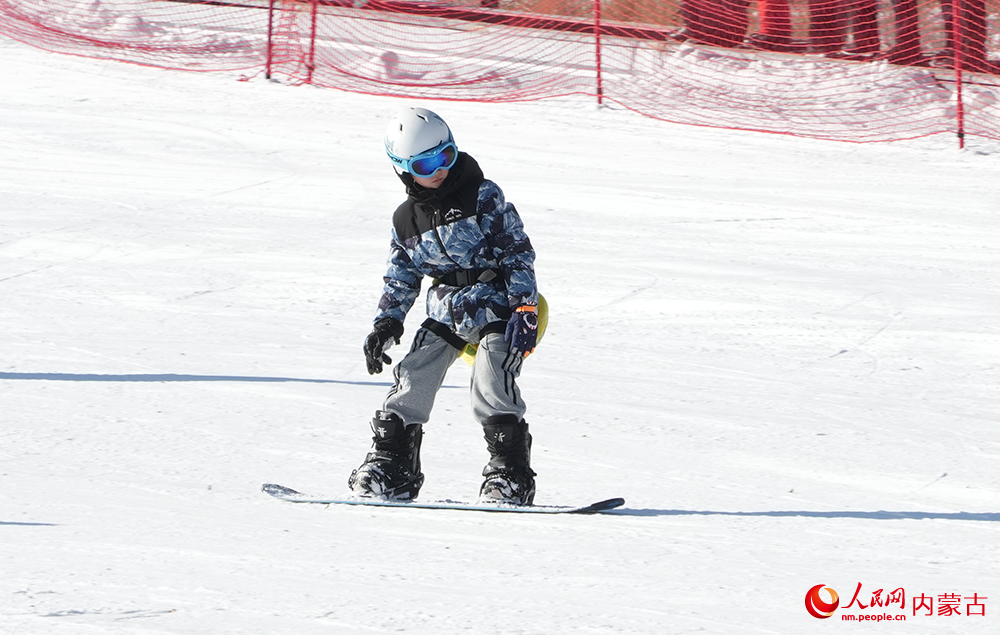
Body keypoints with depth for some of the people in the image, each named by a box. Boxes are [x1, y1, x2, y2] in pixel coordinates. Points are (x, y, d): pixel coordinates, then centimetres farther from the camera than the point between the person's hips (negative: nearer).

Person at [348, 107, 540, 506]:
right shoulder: (406, 220, 7)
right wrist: (386, 324, 5)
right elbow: (401, 280, 18)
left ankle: (510, 477, -16)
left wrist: (524, 309, -16)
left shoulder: (483, 196, -7)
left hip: (495, 305, -5)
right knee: (412, 382, -7)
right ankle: (390, 471, 4)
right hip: (446, 313, 5)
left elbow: (518, 252, -8)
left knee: (491, 387, -21)